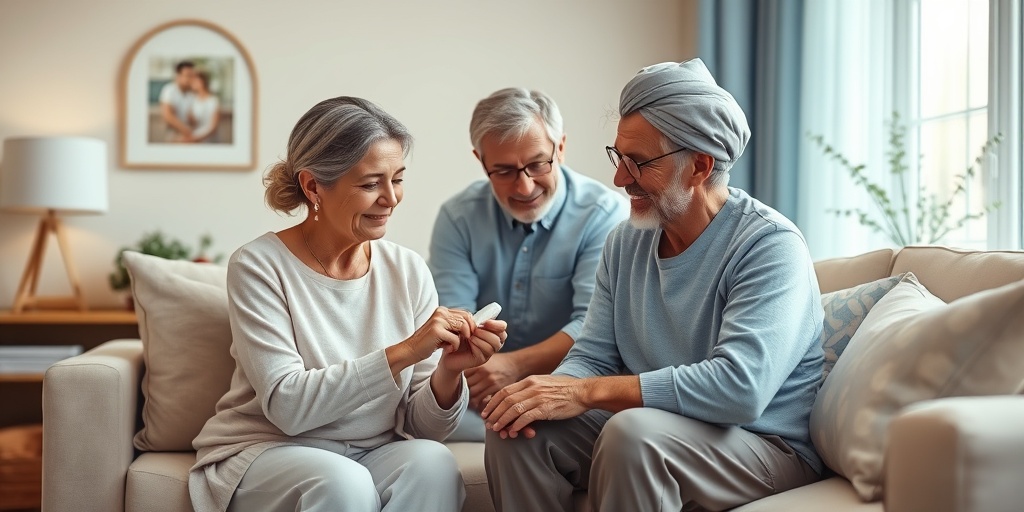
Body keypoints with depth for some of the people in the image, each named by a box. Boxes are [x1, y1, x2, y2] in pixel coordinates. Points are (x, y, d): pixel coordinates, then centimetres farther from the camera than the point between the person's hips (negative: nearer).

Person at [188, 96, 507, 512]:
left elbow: (423, 425, 0)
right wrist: (402, 352, -27)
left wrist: (448, 370, -22)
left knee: (432, 462, -28)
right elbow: (286, 406, -20)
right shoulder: (259, 266, -10)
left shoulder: (408, 271, 0)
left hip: (376, 454, 3)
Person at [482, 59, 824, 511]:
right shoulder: (626, 241, 6)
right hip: (648, 432, 6)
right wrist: (550, 390, -18)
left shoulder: (769, 244, -17)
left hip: (765, 446, -6)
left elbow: (740, 387, -30)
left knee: (633, 432, -33)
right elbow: (592, 356, 8)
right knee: (518, 428, -14)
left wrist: (588, 392, -29)